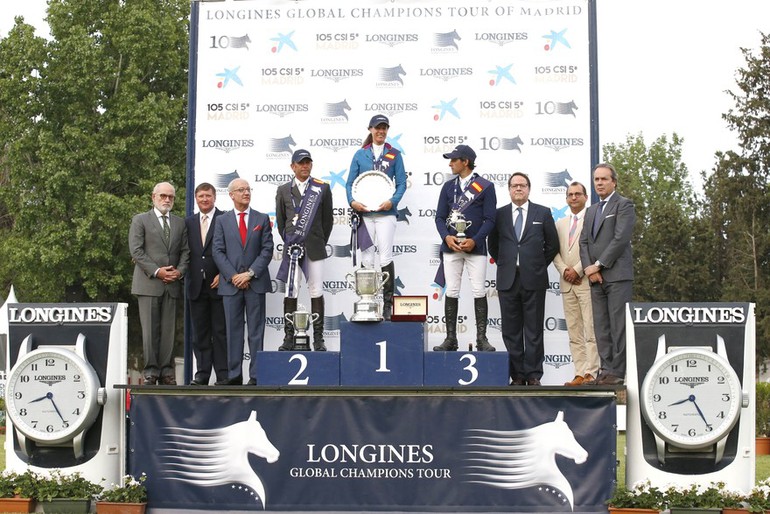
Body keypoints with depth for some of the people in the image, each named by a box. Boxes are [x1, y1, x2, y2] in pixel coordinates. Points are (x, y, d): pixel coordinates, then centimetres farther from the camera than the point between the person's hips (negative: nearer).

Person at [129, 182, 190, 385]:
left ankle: (167, 372, 5)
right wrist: (156, 271, -12)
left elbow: (185, 251, 14)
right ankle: (151, 372, 0)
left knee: (169, 330, 2)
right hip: (148, 283, -3)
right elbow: (136, 250, -3)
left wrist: (179, 271, -5)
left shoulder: (180, 223, 17)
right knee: (150, 330, -3)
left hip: (172, 284, 3)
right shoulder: (140, 220, 5)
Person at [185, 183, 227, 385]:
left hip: (219, 284, -4)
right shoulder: (189, 222, 13)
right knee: (200, 332, 7)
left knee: (220, 331, -1)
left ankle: (223, 375, 2)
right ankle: (202, 373, 11)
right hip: (196, 285, 4)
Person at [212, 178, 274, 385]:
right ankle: (234, 375, 7)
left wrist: (250, 273, -10)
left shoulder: (262, 219, 8)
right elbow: (218, 252, 2)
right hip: (230, 283, 1)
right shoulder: (222, 221, 9)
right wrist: (233, 276, -9)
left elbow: (267, 250, 1)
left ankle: (255, 376, 3)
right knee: (233, 331, 3)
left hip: (256, 283, -1)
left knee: (256, 331, 0)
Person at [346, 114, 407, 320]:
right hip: (363, 212, 2)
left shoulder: (394, 155, 7)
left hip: (385, 212, -1)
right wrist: (352, 201, -9)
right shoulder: (360, 155, 10)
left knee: (385, 257, -6)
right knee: (367, 259, 4)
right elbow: (350, 182, 9)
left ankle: (387, 302, 0)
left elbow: (402, 182, 4)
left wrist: (393, 201, -13)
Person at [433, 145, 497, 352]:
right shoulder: (448, 186, 11)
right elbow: (439, 217, 9)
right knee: (451, 292, 3)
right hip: (451, 247, 3)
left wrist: (474, 241, -16)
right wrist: (446, 237, -10)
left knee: (479, 292, -3)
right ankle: (451, 338, 8)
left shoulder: (485, 186, 1)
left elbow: (490, 219, -4)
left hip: (475, 247, -3)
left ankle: (481, 339, 3)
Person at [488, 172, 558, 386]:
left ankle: (533, 375, 6)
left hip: (534, 280, -1)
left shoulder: (543, 213, 6)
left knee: (534, 330, 1)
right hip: (508, 280, 1)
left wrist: (539, 265, 6)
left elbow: (552, 244, 9)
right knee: (511, 330, 3)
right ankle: (517, 375, 9)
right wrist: (504, 264, 9)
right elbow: (493, 245, 16)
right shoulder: (499, 214, 8)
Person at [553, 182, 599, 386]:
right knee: (574, 333, 4)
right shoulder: (560, 223, 20)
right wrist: (564, 270, -3)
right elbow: (555, 252, 14)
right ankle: (579, 373, 4)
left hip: (587, 281, -6)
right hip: (567, 283, 6)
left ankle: (591, 373, -9)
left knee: (591, 331, -8)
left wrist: (577, 270, -12)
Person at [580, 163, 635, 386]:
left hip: (617, 275, -7)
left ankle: (618, 371, -6)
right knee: (601, 327, 5)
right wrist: (589, 268, -2)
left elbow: (620, 238, -11)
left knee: (618, 325, -7)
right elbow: (584, 242, 15)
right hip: (596, 277, 7)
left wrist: (599, 264, -11)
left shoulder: (624, 205, 0)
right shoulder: (591, 211, 22)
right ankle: (606, 369, 8)